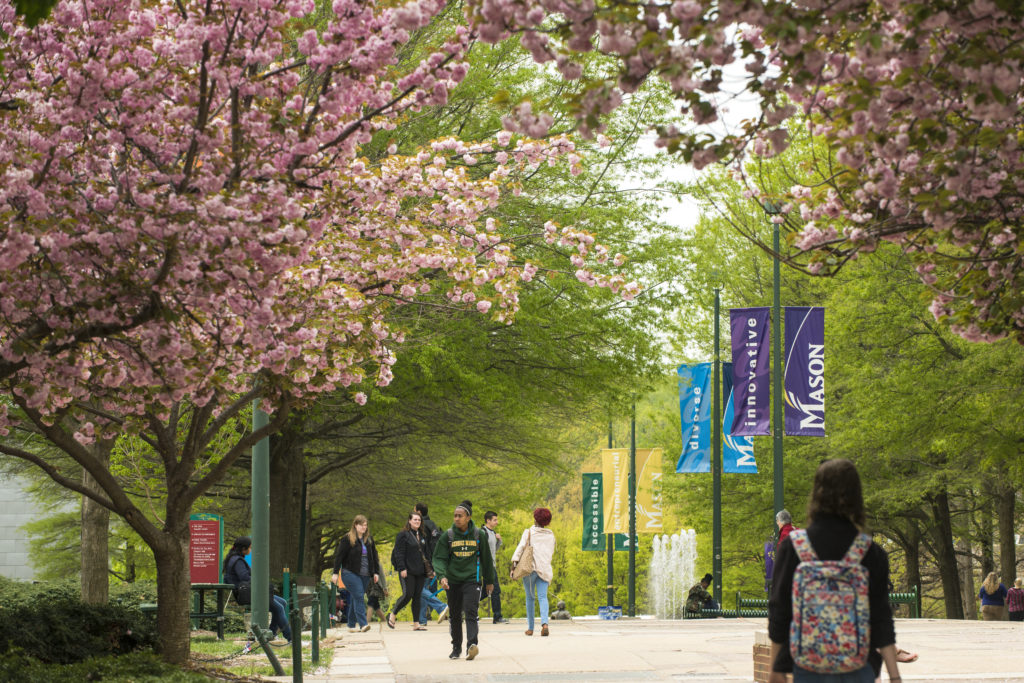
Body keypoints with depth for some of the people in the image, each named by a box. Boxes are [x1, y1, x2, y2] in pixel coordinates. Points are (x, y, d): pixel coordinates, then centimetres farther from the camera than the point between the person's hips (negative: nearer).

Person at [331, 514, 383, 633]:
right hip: (350, 573, -5)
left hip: (365, 575, 5)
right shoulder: (347, 539, -4)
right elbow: (339, 556, -4)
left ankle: (351, 625, 15)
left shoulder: (369, 539, 12)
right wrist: (336, 573, -8)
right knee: (359, 597, -17)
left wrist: (376, 572, 13)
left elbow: (374, 556, 18)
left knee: (357, 599, 8)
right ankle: (363, 624, -23)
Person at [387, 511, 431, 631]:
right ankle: (392, 615, 8)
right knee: (407, 595, -12)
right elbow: (399, 553, -9)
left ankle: (416, 624, 7)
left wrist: (430, 569, 14)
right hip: (408, 571, -6)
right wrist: (402, 568, -17)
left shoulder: (423, 536, 16)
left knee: (417, 597, 5)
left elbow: (426, 553, 20)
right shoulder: (403, 535, -4)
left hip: (420, 571, 6)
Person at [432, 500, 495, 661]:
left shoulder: (478, 535, 2)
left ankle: (472, 644, -30)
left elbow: (486, 559, 12)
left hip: (472, 579, -2)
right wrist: (441, 576, -20)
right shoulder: (447, 536, 2)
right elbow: (439, 558, -2)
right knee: (455, 616, 10)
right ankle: (456, 648, 23)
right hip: (453, 581, 2)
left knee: (471, 612, -18)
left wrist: (489, 581, 18)